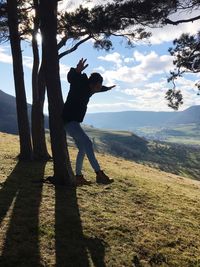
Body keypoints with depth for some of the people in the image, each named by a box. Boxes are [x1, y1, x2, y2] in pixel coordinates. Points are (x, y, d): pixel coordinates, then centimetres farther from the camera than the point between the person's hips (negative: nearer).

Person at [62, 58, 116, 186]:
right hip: (69, 121, -10)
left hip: (75, 122, 10)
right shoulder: (79, 84, -15)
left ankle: (78, 177, 22)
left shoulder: (89, 88, 10)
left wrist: (107, 88, 51)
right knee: (87, 143, -22)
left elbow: (98, 88, 33)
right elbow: (70, 77, -37)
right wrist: (77, 71, -59)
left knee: (83, 149, 13)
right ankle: (99, 174, -25)